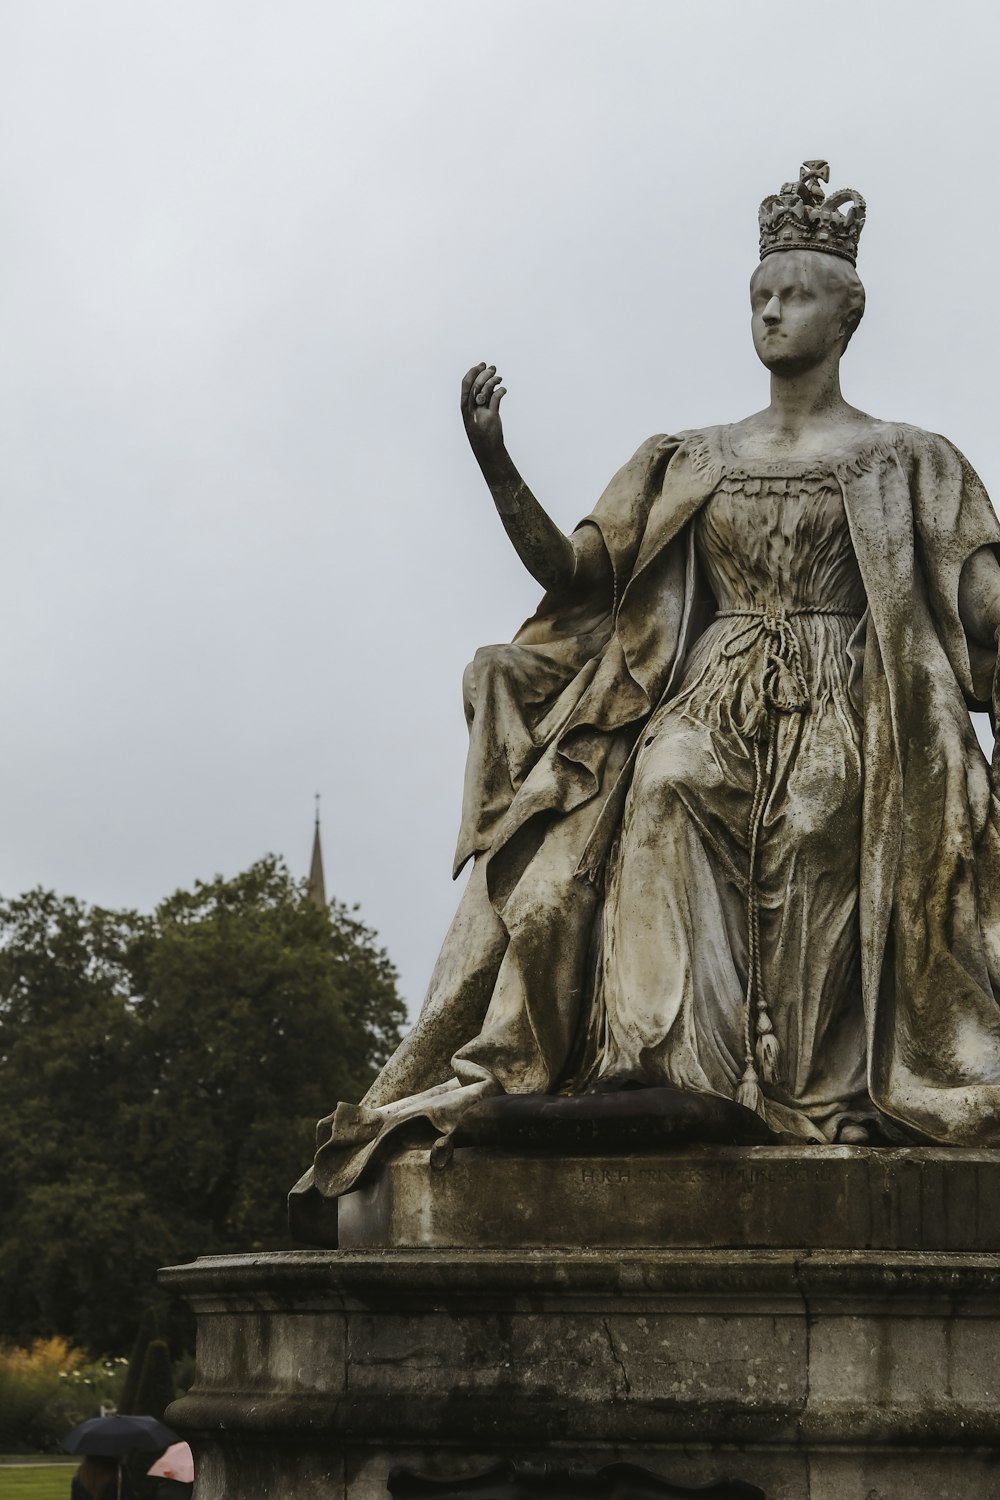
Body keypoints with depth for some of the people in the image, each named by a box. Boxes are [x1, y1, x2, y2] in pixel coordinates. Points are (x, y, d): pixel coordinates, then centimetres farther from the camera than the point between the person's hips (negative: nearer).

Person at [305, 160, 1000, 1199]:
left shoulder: (903, 463, 12)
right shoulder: (689, 465, 20)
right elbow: (574, 573, 13)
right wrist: (494, 464, 2)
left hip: (838, 719, -2)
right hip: (705, 701, 2)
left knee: (819, 814, -33)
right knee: (664, 779, -31)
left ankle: (816, 1093, -32)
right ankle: (668, 1053, -36)